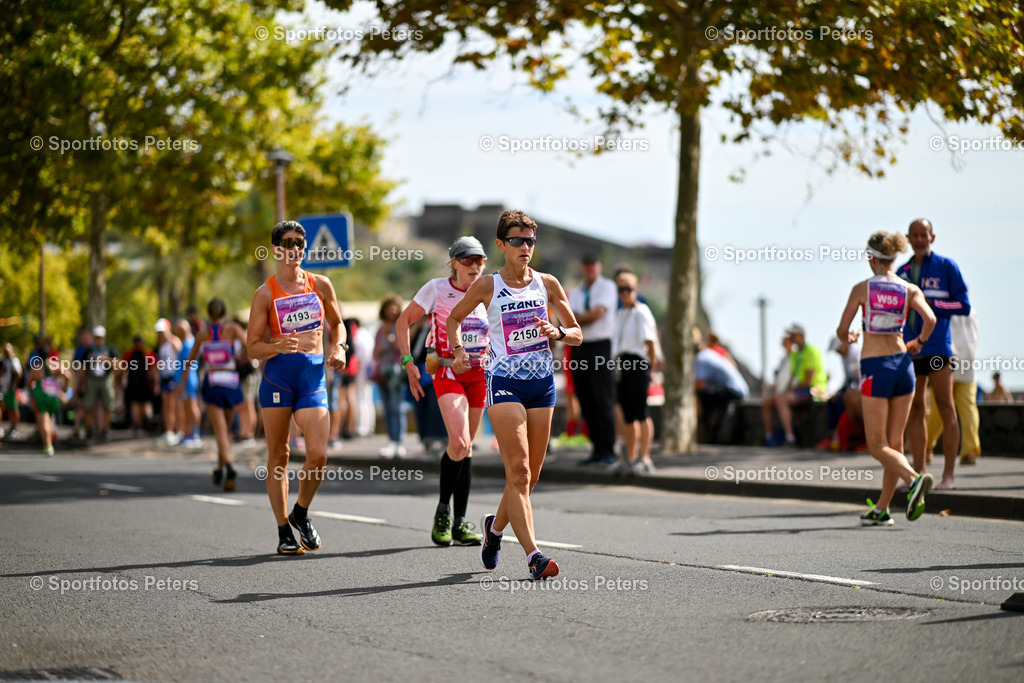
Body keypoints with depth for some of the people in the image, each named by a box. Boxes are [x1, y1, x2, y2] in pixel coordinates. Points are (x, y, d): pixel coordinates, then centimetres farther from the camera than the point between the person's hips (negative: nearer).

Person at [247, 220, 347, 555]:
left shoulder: (321, 285, 10)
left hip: (314, 375, 2)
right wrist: (278, 347, -20)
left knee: (318, 455, -11)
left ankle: (301, 513, 15)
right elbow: (252, 347, 0)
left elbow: (336, 323, 25)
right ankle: (284, 532, 12)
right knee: (278, 456, 2)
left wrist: (339, 348, 5)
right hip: (278, 373, -2)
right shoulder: (266, 293, 1)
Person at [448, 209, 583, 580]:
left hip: (542, 382, 4)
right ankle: (533, 555, -18)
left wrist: (558, 333, -10)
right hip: (504, 382, -4)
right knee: (518, 472, -14)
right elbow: (454, 318, 16)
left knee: (529, 475, 9)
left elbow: (577, 334, 11)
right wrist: (458, 350, 0)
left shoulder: (547, 284, 7)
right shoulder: (487, 286, 0)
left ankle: (495, 525, 36)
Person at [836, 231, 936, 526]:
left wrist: (847, 337, 20)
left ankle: (914, 479, -28)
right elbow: (930, 319, -13)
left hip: (875, 368, -4)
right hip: (903, 365, 4)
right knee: (895, 443, 12)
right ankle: (881, 510, 16)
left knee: (878, 446, -1)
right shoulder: (909, 289, 1)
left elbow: (842, 331, -5)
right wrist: (920, 342, 8)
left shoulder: (862, 288, -5)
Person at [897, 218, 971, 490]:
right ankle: (918, 473, 10)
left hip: (938, 347, -5)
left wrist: (930, 304, -13)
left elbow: (964, 305, -5)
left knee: (945, 408, -5)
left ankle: (948, 475, -5)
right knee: (914, 410, 5)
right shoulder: (902, 272, 15)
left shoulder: (947, 266, 1)